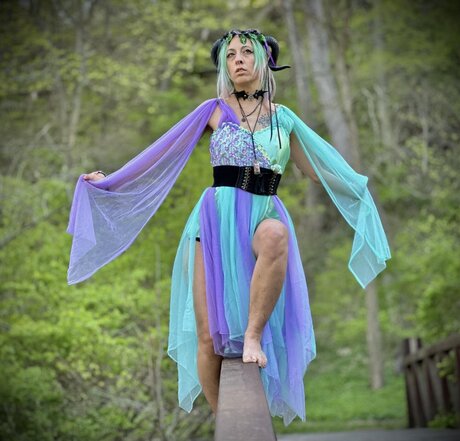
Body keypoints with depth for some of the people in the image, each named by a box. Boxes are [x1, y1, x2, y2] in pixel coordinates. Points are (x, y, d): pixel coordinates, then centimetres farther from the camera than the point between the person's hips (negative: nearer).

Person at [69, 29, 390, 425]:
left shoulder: (283, 118, 15)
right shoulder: (215, 110, 11)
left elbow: (318, 171, 23)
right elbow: (163, 152, 14)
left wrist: (364, 186, 13)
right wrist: (110, 180, 10)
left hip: (263, 217, 0)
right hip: (217, 218, 0)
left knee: (276, 234, -41)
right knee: (209, 336, -9)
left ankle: (253, 335, -26)